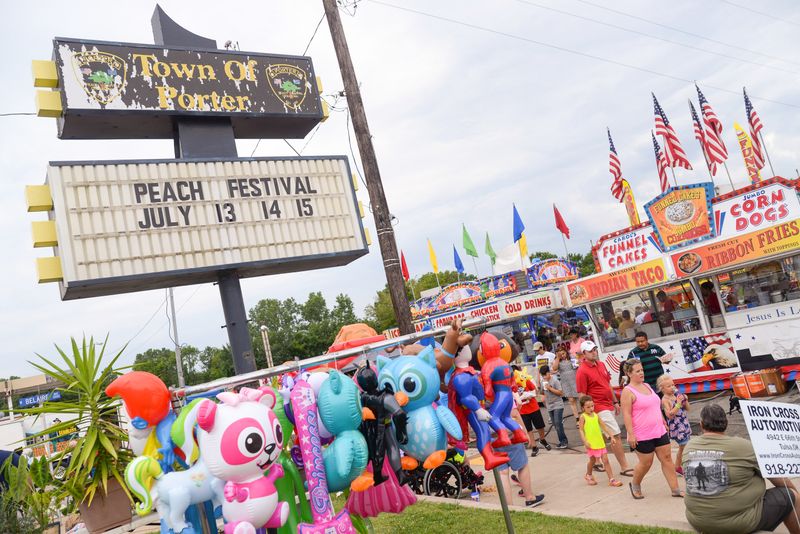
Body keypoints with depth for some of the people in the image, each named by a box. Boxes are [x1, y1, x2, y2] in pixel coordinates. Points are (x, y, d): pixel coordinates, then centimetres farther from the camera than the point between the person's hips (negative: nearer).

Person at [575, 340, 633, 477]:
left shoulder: (601, 364, 9)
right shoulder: (582, 371, -14)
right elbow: (582, 395, -13)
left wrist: (615, 402, 18)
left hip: (610, 406, 8)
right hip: (600, 408, -8)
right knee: (616, 435, -9)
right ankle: (624, 468, 0)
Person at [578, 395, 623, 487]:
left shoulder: (596, 415, 5)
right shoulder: (583, 417, -9)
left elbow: (604, 427, 11)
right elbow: (581, 430, -10)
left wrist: (611, 436, 6)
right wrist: (585, 442, -19)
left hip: (600, 443, 4)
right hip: (591, 444, -4)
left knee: (605, 460, 1)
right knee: (592, 460, 12)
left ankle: (611, 479, 6)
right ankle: (588, 475, 36)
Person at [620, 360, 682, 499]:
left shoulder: (647, 386, 10)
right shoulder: (628, 392, -15)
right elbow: (627, 414, -18)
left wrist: (664, 423, 20)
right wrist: (631, 435, -20)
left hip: (659, 431, 7)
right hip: (642, 436, -7)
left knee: (667, 458, 8)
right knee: (646, 463, 4)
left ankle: (675, 489, 17)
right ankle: (635, 485, 28)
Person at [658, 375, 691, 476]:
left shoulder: (676, 394, 5)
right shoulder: (665, 400, -14)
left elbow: (687, 409, 12)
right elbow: (669, 415, -24)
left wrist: (685, 401, -7)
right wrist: (678, 404, -25)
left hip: (685, 425, 7)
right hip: (676, 427, -7)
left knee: (682, 448, 17)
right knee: (684, 447, -3)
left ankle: (677, 467, 31)